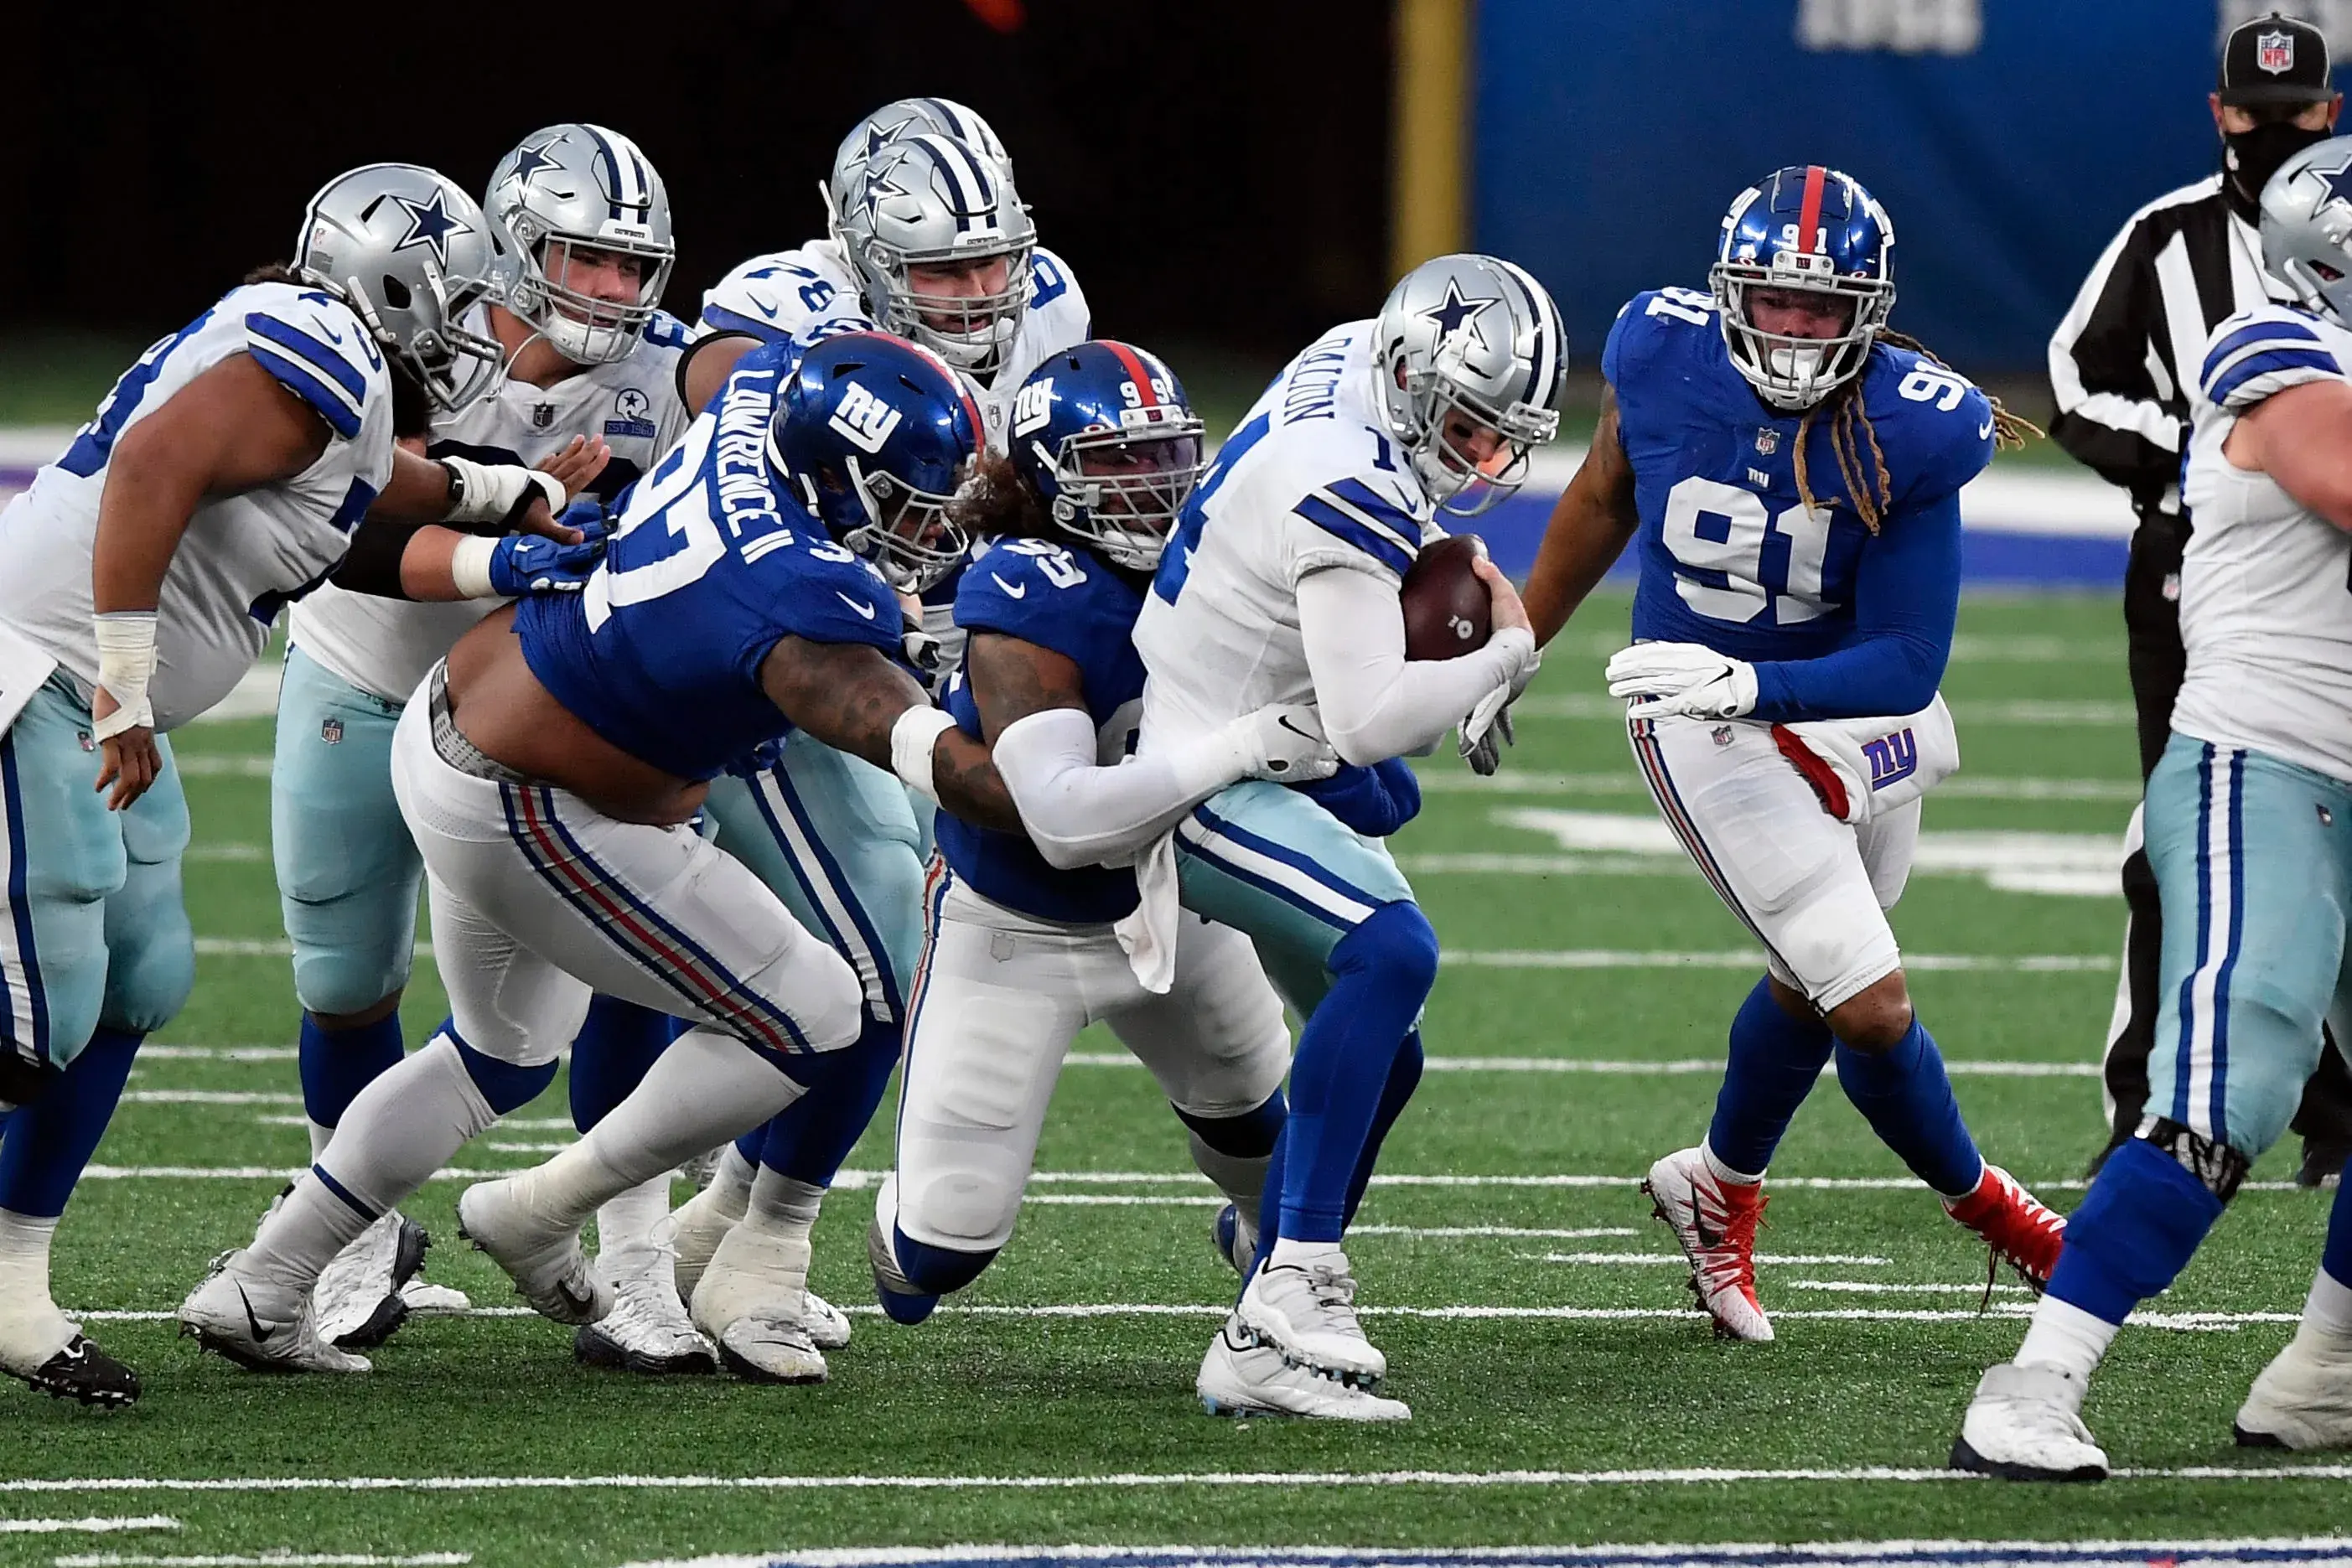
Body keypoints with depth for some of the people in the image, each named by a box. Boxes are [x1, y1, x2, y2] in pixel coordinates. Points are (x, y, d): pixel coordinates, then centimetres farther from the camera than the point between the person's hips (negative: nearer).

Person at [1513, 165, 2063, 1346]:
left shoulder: (1909, 433, -23)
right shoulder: (1662, 354, -19)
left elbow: (1906, 666, -22)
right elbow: (1604, 500, 3)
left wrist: (1749, 682, -37)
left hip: (1852, 706, 2)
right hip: (1707, 727, -2)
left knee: (1814, 984, 22)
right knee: (1871, 1007, -7)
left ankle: (1721, 1192, 50)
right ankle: (1979, 1201, 21)